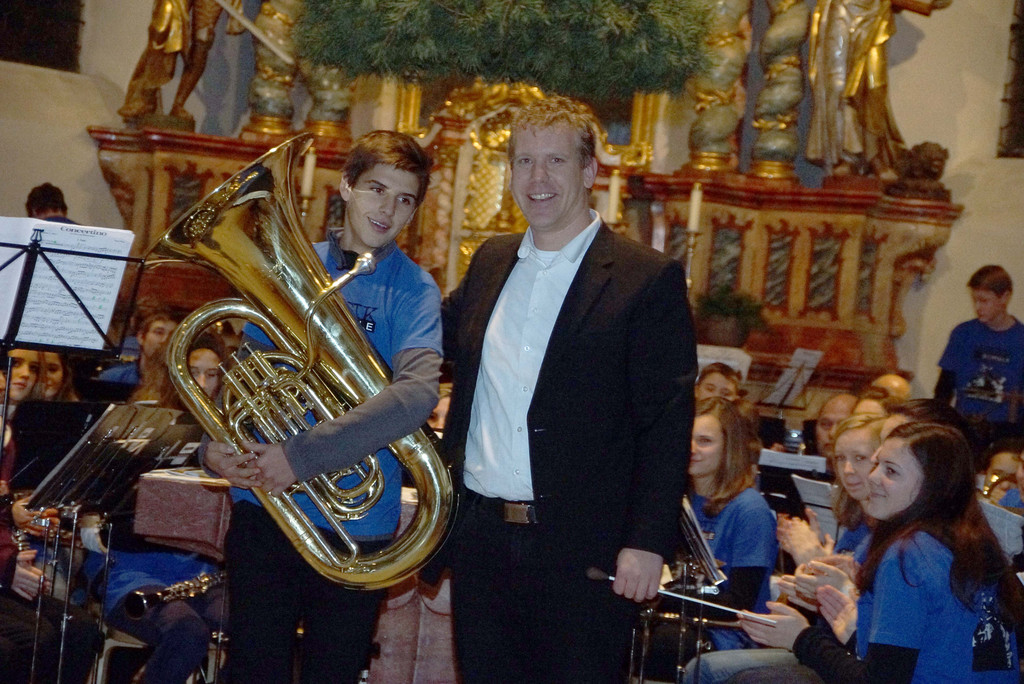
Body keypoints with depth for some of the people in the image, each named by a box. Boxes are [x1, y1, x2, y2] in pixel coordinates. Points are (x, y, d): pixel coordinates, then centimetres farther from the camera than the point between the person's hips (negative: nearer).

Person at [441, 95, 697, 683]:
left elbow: (668, 424, -10)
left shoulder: (649, 280, -6)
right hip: (482, 540, 5)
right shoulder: (490, 263, 12)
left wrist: (648, 542, -16)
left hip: (582, 549, -5)